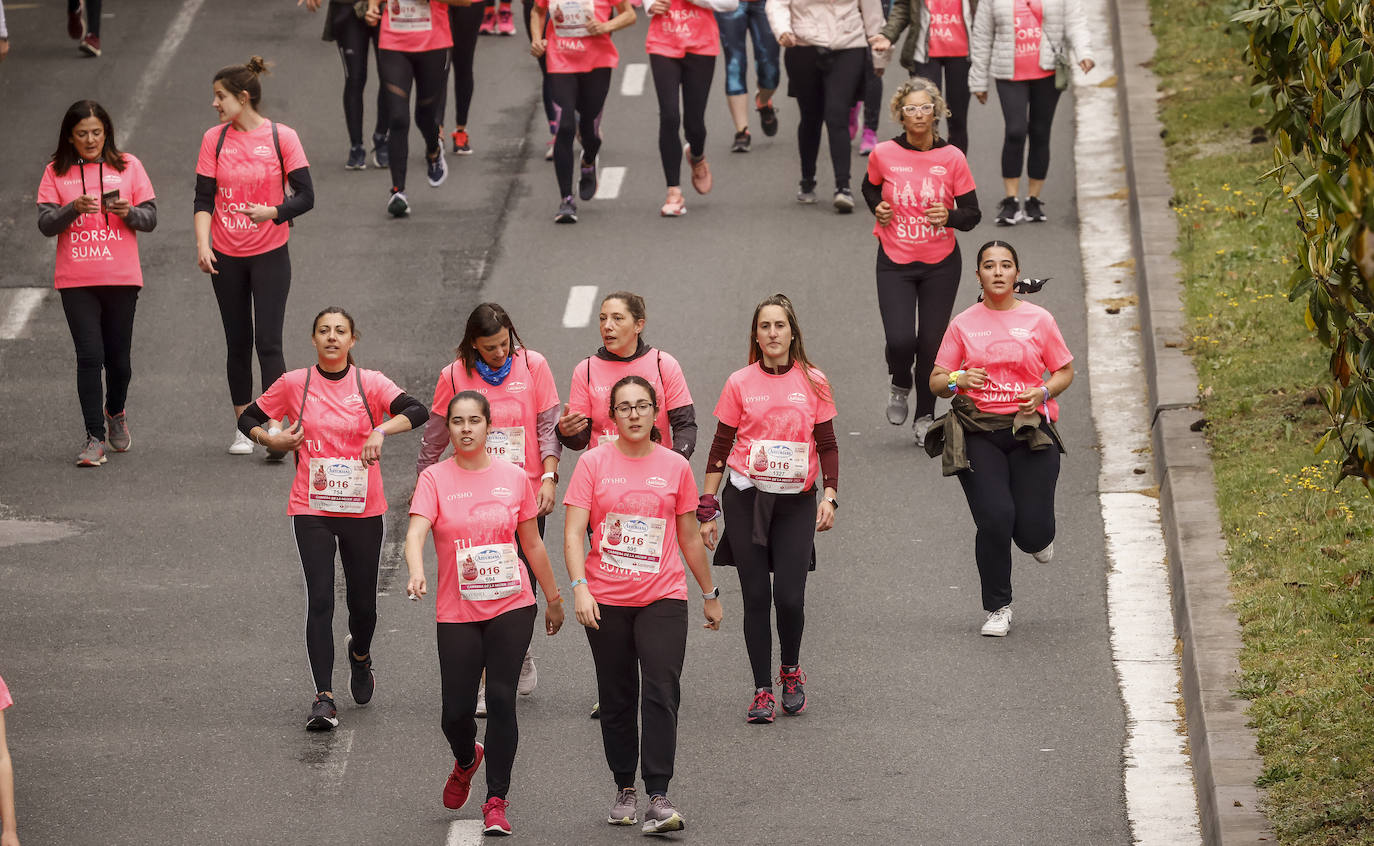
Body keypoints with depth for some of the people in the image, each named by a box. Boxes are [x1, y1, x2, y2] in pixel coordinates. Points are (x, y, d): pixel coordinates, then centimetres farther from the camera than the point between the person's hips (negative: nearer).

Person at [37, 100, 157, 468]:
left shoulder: (127, 166, 6)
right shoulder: (57, 173, 6)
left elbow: (150, 218, 5)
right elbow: (45, 224, -1)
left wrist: (128, 212, -16)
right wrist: (73, 209, -19)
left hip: (121, 277, 1)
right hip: (75, 281, -1)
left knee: (118, 356, 6)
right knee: (89, 355, -9)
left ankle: (115, 411, 36)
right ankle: (95, 438, -5)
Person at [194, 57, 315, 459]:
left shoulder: (282, 138, -6)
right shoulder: (214, 139, 2)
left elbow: (305, 196, -6)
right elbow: (204, 198, 0)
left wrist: (273, 212, -24)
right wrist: (203, 245, -14)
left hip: (269, 255, -3)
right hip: (226, 256, 3)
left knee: (268, 342, -10)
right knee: (238, 343, 10)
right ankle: (243, 428, 19)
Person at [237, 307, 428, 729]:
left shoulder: (369, 383, -1)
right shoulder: (295, 384, 2)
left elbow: (417, 410, -15)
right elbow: (249, 419, 14)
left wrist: (381, 429, -31)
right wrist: (271, 441, -5)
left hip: (363, 509, 0)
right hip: (312, 510, 0)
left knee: (363, 600, 9)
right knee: (320, 601, -9)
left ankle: (360, 655, 43)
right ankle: (323, 699, -8)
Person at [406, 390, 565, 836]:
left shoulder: (513, 477, 4)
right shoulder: (435, 478, -2)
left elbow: (532, 543, 13)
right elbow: (416, 532, -16)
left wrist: (553, 599, 19)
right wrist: (416, 573, -36)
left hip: (511, 606, 0)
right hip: (457, 612, 0)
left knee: (501, 700, -8)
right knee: (456, 710, -1)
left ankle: (496, 801, 1)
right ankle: (466, 760, 35)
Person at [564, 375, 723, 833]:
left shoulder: (675, 467, 5)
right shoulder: (594, 463, 0)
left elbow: (689, 537, 15)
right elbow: (573, 532, -5)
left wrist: (710, 595, 21)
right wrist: (580, 588, -18)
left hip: (663, 598, 0)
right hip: (607, 602, 0)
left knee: (661, 693, -13)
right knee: (617, 699, 8)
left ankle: (659, 797, -15)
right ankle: (624, 790, 22)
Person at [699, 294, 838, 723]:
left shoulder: (813, 382, 3)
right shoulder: (740, 383, 1)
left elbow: (827, 446, 9)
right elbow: (720, 448, 5)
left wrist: (830, 496, -2)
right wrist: (707, 509, 2)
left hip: (797, 502, 0)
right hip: (746, 499, 0)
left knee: (790, 596, -9)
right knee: (756, 596, 0)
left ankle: (790, 671, 19)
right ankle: (762, 690, 10)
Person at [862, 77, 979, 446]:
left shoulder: (952, 159, -7)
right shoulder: (883, 155, -6)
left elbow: (972, 214, -2)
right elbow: (871, 187, 17)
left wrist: (950, 216, -23)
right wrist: (878, 208, -4)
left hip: (940, 264, 0)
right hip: (895, 263, 0)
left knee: (931, 344, 3)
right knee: (900, 340, -14)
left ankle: (925, 416, 25)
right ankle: (900, 386, 21)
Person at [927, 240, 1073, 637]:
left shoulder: (1038, 320, 4)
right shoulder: (963, 324, 5)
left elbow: (1065, 371, 12)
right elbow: (936, 381, 8)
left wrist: (1043, 392, -8)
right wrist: (957, 379, -14)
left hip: (1030, 429, 0)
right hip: (978, 434, 0)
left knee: (1032, 533, -6)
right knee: (995, 519, -15)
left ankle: (1038, 537, 35)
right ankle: (998, 608, 3)